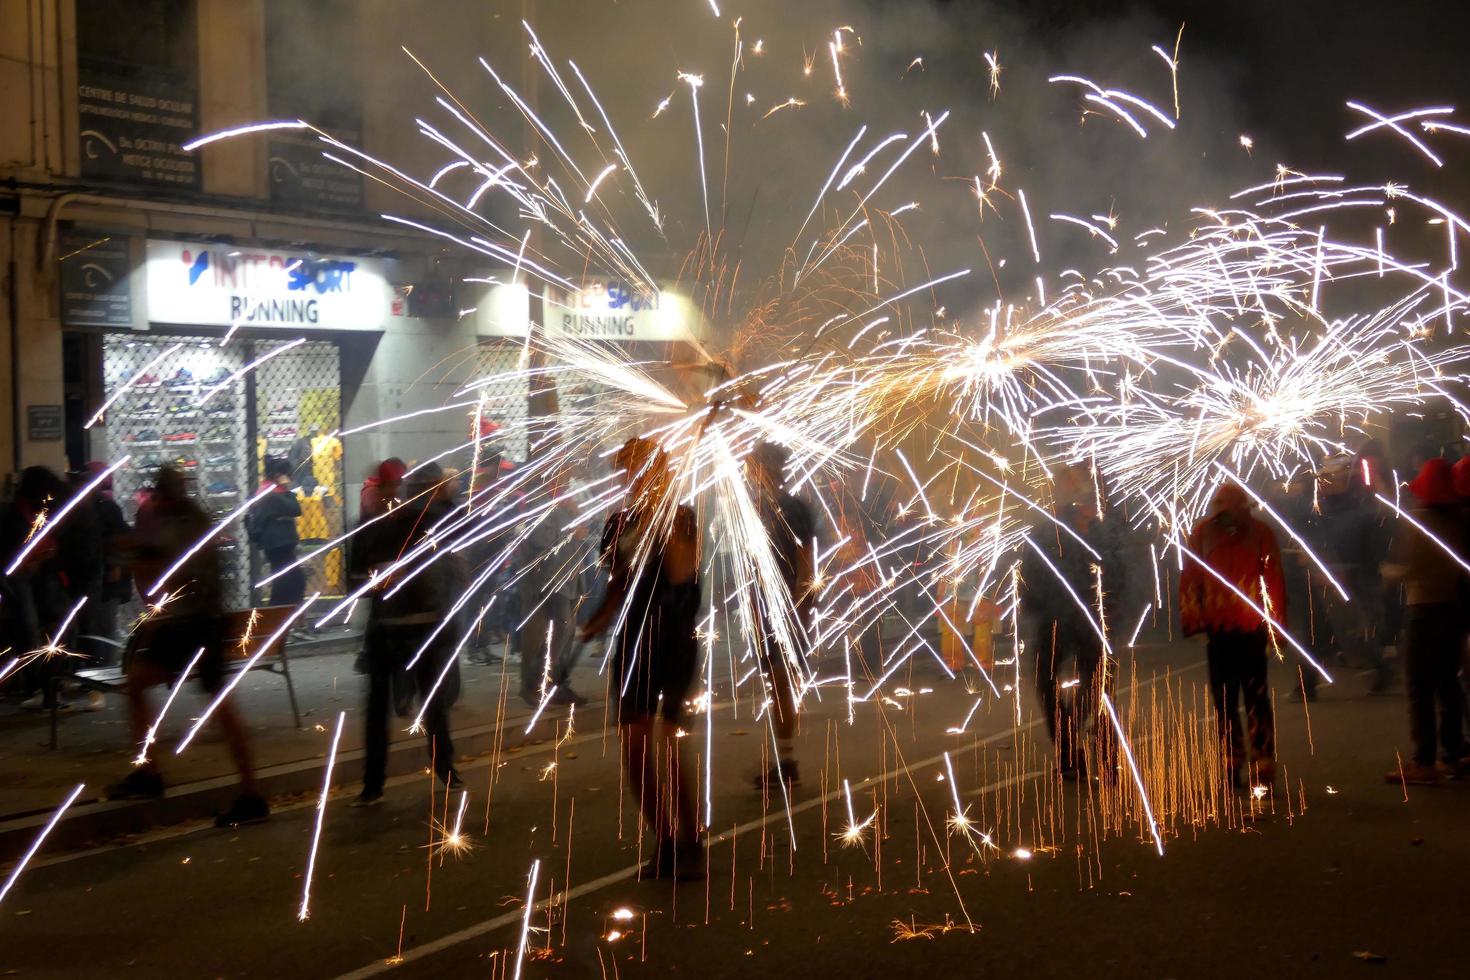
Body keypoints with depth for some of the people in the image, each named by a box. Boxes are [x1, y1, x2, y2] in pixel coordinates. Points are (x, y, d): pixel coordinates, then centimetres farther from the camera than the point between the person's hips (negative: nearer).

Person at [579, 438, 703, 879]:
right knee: (634, 744, 3)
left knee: (670, 743, -10)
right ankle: (663, 840, 15)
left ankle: (689, 842, 3)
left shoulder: (683, 517, -7)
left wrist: (663, 518, -24)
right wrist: (593, 626, 2)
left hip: (676, 640, -6)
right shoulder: (619, 525, 9)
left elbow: (680, 574, -23)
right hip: (632, 641, 6)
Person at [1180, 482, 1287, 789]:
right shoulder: (1202, 534, 0)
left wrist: (1275, 623, -5)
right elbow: (1189, 579, 4)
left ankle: (1263, 761, 3)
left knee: (1256, 697, -1)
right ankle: (1232, 761, 21)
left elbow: (1274, 580, -3)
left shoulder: (1260, 534, -5)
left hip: (1251, 628, -3)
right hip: (1218, 627, 3)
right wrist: (1192, 617, -1)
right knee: (1223, 698, 11)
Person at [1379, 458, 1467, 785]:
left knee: (1420, 687, -4)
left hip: (1423, 608, -5)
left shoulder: (1413, 521, -12)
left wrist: (1386, 569, 4)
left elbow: (1403, 568, -16)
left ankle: (1423, 763, -6)